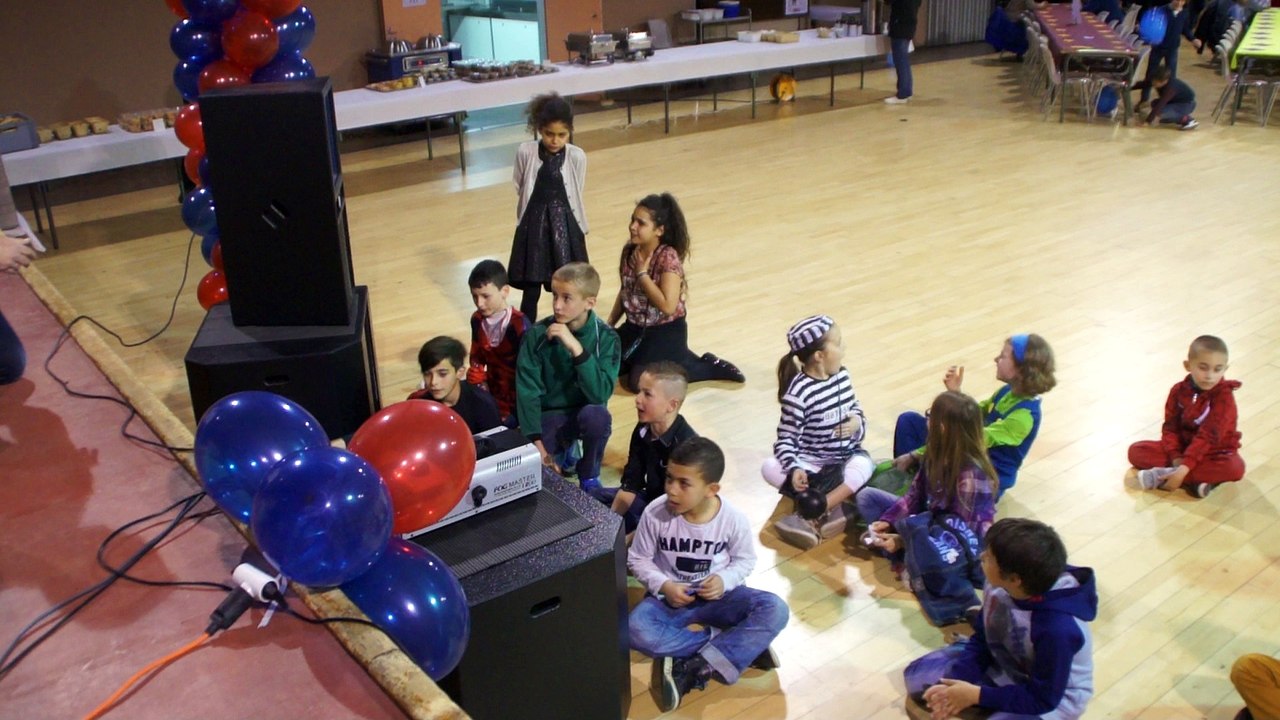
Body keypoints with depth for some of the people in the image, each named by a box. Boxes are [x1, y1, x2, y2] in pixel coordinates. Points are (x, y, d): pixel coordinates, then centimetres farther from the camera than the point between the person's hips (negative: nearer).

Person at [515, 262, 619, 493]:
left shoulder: (605, 337, -15)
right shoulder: (537, 334, -13)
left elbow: (600, 393, -26)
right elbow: (527, 391, -12)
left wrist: (576, 348, -35)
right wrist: (537, 446, -20)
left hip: (584, 412, -1)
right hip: (547, 416, 1)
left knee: (597, 415, -35)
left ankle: (589, 476, -4)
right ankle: (564, 450, 12)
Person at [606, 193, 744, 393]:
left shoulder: (668, 258, -24)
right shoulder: (629, 250, -2)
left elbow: (668, 306, -31)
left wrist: (642, 273, -25)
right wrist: (609, 325, 9)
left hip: (666, 332, -7)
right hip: (635, 327, 8)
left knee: (639, 381, -16)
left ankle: (708, 366, 2)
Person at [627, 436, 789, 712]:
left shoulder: (733, 518, -15)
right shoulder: (655, 514, -16)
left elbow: (745, 560, 1)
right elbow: (638, 559, -3)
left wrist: (724, 580, -19)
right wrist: (664, 586, -19)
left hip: (717, 595, 1)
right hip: (669, 597, 0)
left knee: (775, 610, -25)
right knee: (635, 631, -33)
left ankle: (692, 670, -29)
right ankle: (743, 647, -23)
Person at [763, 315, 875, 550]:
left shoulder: (842, 374, 0)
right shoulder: (798, 392, -18)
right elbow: (786, 439, -17)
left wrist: (857, 422, -8)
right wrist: (794, 469, -35)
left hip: (845, 458, 3)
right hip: (811, 463, -3)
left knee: (863, 463, -32)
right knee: (771, 468, -30)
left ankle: (809, 518, -35)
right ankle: (833, 508, -31)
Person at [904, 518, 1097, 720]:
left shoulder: (1058, 628, -38)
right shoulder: (1000, 586, -20)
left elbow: (1042, 698, -26)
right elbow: (981, 639, -4)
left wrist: (977, 695, -25)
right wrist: (956, 680, -19)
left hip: (1052, 697, -5)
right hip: (1002, 665, 6)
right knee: (919, 675, 2)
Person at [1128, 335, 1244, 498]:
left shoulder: (1224, 396, -20)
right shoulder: (1179, 391, -7)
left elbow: (1208, 436, -28)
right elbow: (1170, 427, -7)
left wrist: (1184, 468, -35)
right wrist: (1176, 458, -25)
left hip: (1215, 451, -3)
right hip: (1183, 446, 3)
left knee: (1235, 467, -37)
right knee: (1136, 451, -16)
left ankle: (1165, 475, -33)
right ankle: (1194, 481, -27)